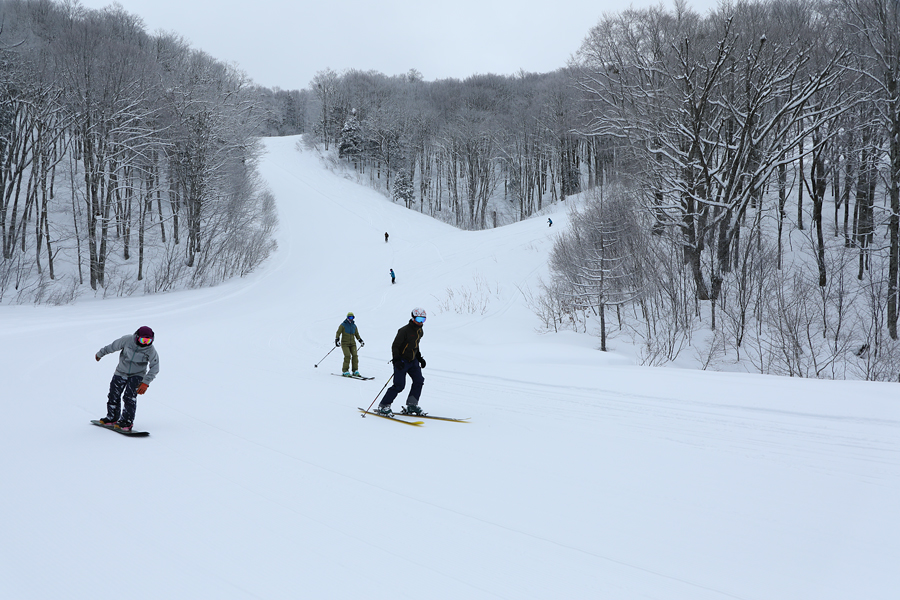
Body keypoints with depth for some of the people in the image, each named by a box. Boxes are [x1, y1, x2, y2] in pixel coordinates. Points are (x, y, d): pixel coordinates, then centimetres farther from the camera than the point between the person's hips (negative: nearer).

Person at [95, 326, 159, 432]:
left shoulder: (151, 350, -21)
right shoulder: (127, 340, -20)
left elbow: (154, 368, -17)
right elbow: (113, 347, -2)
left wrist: (145, 383, -27)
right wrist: (100, 354, 14)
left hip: (137, 375, -2)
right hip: (121, 372, 2)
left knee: (130, 397, -18)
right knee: (113, 396, 8)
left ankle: (127, 421, -11)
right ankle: (112, 417, 29)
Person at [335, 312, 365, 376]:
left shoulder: (354, 326, 14)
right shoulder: (343, 325, 0)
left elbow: (357, 335, 25)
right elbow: (338, 333, -4)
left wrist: (361, 341, 16)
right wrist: (337, 340, -17)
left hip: (352, 344, 4)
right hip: (345, 343, -4)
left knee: (355, 355, -10)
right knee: (347, 356, -18)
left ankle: (355, 371, -6)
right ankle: (345, 372, -11)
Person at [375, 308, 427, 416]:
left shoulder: (420, 332, 8)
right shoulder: (404, 331, -17)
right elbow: (395, 346, -17)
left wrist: (420, 358, 19)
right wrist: (397, 360, -27)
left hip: (413, 360, 8)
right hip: (402, 361, -8)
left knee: (419, 381, -3)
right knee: (399, 385, -12)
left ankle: (411, 405, 6)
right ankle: (383, 406, -3)